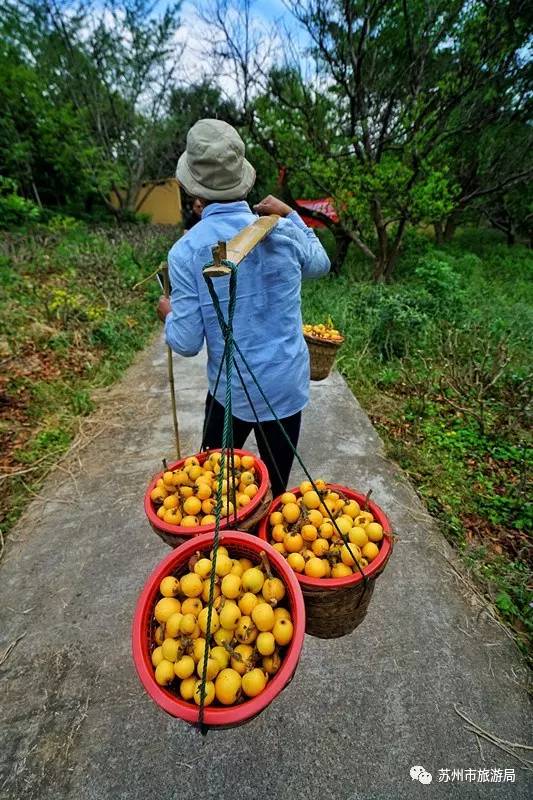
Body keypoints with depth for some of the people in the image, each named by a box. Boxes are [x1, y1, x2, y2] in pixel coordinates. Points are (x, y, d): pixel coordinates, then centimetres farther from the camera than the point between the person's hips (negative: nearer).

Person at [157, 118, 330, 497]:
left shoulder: (186, 250, -14)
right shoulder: (283, 231, -6)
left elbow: (187, 343, -11)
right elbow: (320, 264, 15)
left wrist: (169, 313, 9)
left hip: (231, 391, -2)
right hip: (288, 386, 3)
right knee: (277, 488, 21)